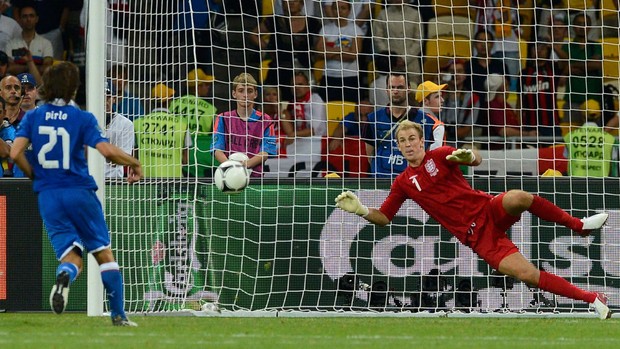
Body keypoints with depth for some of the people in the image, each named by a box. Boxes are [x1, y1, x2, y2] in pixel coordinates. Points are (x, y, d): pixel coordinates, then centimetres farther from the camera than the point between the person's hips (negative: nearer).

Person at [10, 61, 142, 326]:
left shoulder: (32, 117, 3)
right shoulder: (82, 118, -4)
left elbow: (16, 153, -7)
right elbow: (107, 151, -15)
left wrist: (34, 175, 11)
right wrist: (134, 163, 2)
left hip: (48, 195, 2)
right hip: (79, 192, -2)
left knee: (72, 256, 4)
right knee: (104, 252, 10)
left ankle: (64, 277, -33)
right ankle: (118, 314, 6)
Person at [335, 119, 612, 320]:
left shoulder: (439, 156, 4)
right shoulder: (403, 183, 10)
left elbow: (477, 160, -12)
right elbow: (383, 218, 10)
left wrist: (469, 156, -37)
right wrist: (360, 210, -10)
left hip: (488, 210, -1)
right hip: (476, 236, 1)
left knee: (518, 198, -38)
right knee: (527, 275, -20)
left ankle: (578, 225, -16)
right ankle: (592, 299, -12)